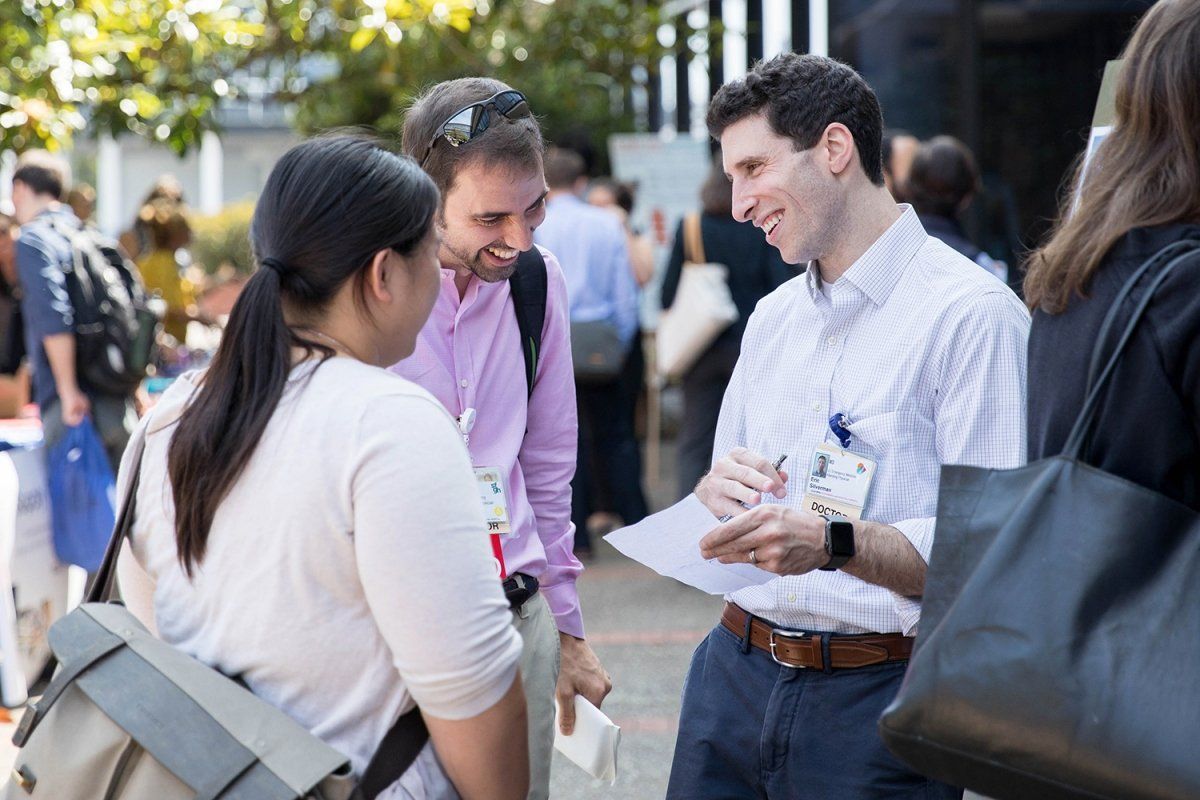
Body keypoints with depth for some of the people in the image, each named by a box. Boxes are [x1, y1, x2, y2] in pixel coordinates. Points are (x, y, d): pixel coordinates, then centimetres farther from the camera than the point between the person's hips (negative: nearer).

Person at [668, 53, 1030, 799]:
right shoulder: (774, 317, 14)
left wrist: (835, 543, -29)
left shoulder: (973, 312, -11)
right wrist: (718, 487, -6)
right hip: (735, 671, 6)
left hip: (875, 700, -6)